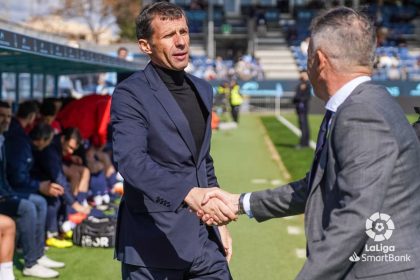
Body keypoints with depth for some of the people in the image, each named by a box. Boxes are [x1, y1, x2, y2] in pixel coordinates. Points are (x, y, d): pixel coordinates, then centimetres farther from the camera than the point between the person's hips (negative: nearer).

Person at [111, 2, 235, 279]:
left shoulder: (203, 89, 13)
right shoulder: (130, 94, -11)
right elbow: (131, 161, -27)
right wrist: (189, 193, -40)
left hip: (203, 240, 6)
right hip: (154, 246, -6)